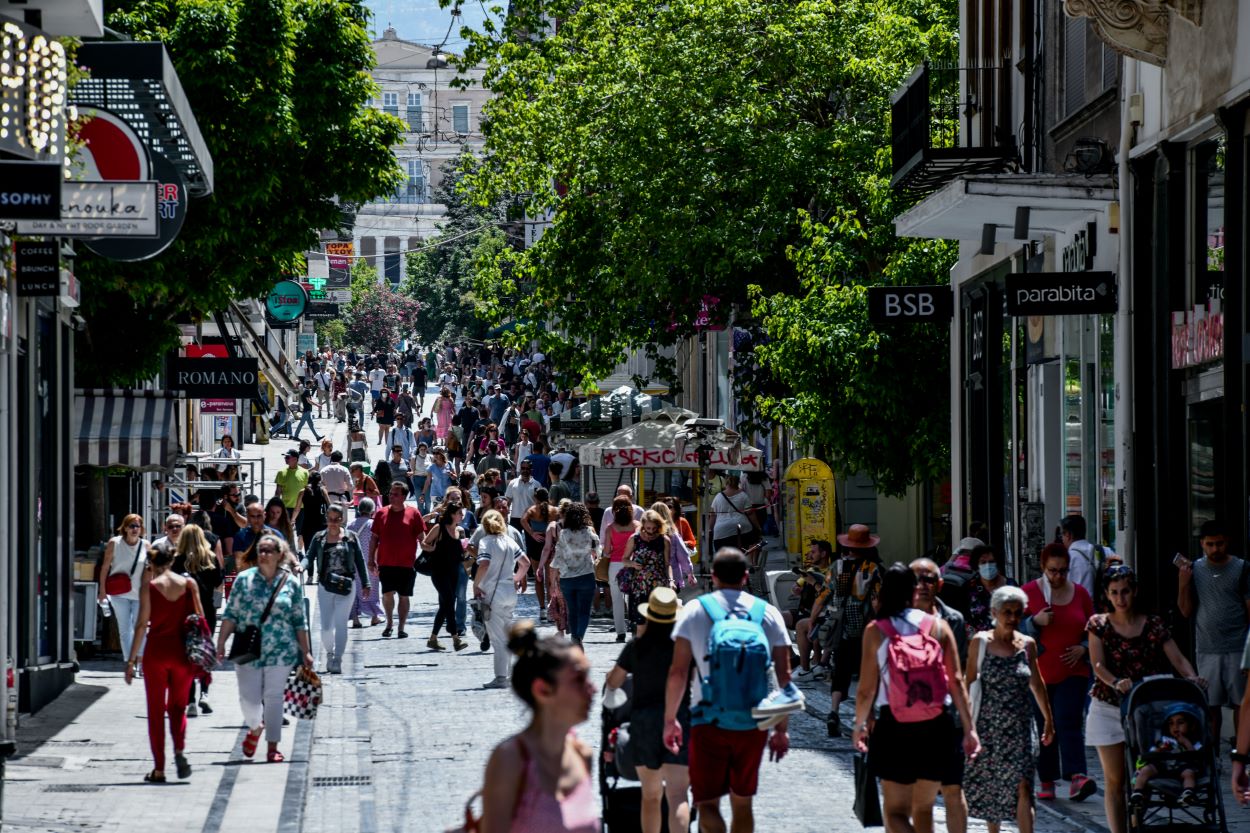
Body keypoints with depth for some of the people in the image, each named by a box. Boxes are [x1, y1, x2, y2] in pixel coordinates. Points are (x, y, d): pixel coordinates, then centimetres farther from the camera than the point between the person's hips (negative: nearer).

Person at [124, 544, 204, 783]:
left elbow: (142, 624, -8)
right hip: (183, 652, 2)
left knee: (156, 711, 8)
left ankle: (159, 769, 7)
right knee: (178, 707, 16)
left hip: (156, 651, -2)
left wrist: (131, 659, -5)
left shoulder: (149, 586, -4)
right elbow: (200, 619, 4)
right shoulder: (189, 584, 2)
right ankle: (180, 749, -10)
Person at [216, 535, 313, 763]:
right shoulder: (244, 579, 0)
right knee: (248, 698, 0)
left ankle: (272, 748, 11)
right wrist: (221, 643, -6)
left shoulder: (291, 583, 2)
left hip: (281, 651, 0)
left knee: (273, 697, 1)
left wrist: (306, 652, 5)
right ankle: (255, 727, 33)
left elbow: (299, 621, 6)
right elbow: (231, 614, 1)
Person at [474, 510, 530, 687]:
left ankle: (500, 678, -4)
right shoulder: (510, 541, 10)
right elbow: (525, 563, 14)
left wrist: (475, 586, -13)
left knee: (498, 638, -4)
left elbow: (484, 565, -23)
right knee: (509, 635, 17)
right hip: (510, 593, 6)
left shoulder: (485, 541, -9)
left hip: (493, 594, -6)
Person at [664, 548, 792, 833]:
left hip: (709, 723, -3)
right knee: (742, 803, 15)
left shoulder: (694, 611, -1)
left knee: (707, 802, 0)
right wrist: (782, 728, 12)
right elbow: (783, 676, 5)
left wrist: (670, 720, 6)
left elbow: (678, 673, -4)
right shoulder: (768, 613, 5)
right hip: (754, 724, 3)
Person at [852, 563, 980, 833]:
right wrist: (970, 729, 3)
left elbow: (866, 688, -2)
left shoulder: (875, 630, -3)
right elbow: (956, 681, -1)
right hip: (936, 726, 2)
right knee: (923, 808, 16)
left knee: (895, 811, 2)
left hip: (894, 727, -2)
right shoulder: (938, 626, 1)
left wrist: (860, 725, 14)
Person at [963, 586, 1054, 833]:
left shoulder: (1027, 644, 4)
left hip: (1020, 727, 1)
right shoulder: (980, 642, -2)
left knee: (1022, 787, -10)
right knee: (990, 787, 10)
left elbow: (1036, 683, 16)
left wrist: (1048, 719, 21)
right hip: (989, 726, -1)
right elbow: (968, 683, 1)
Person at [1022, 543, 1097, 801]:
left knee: (1069, 722, -15)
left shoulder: (1080, 593, 8)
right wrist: (1035, 622, -18)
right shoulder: (1028, 593, 1)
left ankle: (1076, 778, -26)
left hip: (1073, 673, 0)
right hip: (1038, 673, 0)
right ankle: (1046, 781, 14)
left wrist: (1083, 649, -2)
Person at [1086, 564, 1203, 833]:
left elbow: (1178, 659, -5)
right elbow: (1098, 665, -10)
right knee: (1115, 780, 0)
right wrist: (1116, 682, -31)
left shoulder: (1153, 625, 3)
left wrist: (1191, 677, -26)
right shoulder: (1099, 624, 1)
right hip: (1108, 709, -1)